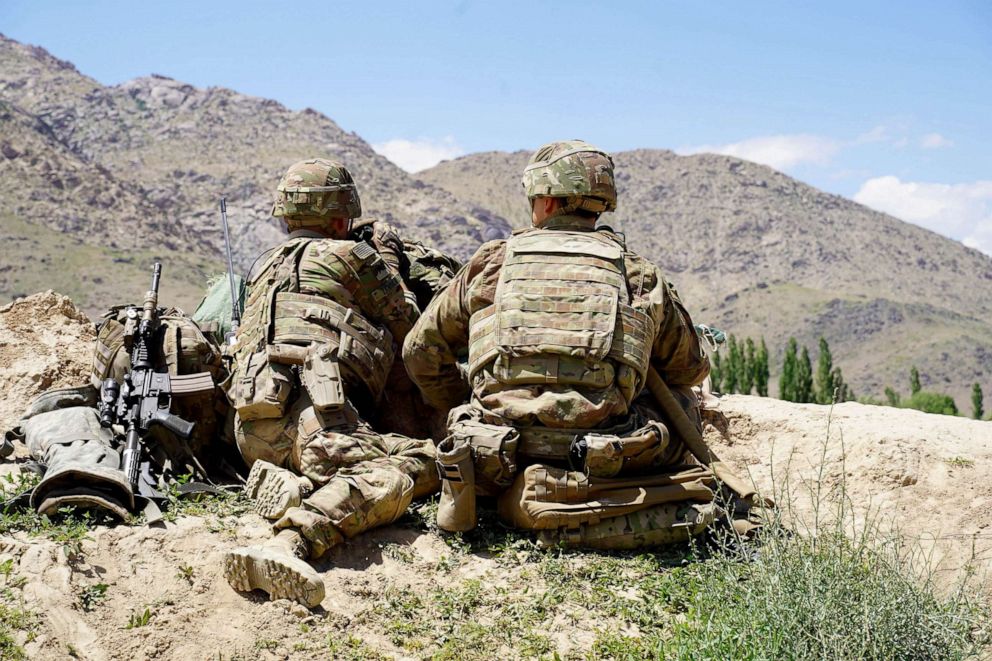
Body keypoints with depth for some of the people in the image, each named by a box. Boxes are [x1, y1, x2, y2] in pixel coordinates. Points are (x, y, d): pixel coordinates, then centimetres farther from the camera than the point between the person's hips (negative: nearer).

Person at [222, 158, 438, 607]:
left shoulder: (268, 267, 33)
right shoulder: (351, 255, 12)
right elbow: (407, 325, 20)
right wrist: (388, 262, 36)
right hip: (307, 409, -8)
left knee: (425, 457, 4)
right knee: (387, 480, -29)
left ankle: (290, 485, -13)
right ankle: (288, 545, -50)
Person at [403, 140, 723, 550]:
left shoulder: (492, 263, 10)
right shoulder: (641, 276, 9)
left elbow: (421, 351, 20)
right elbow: (690, 369, 25)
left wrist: (460, 408, 38)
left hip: (499, 467, 1)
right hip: (602, 463, -1)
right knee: (682, 401, 24)